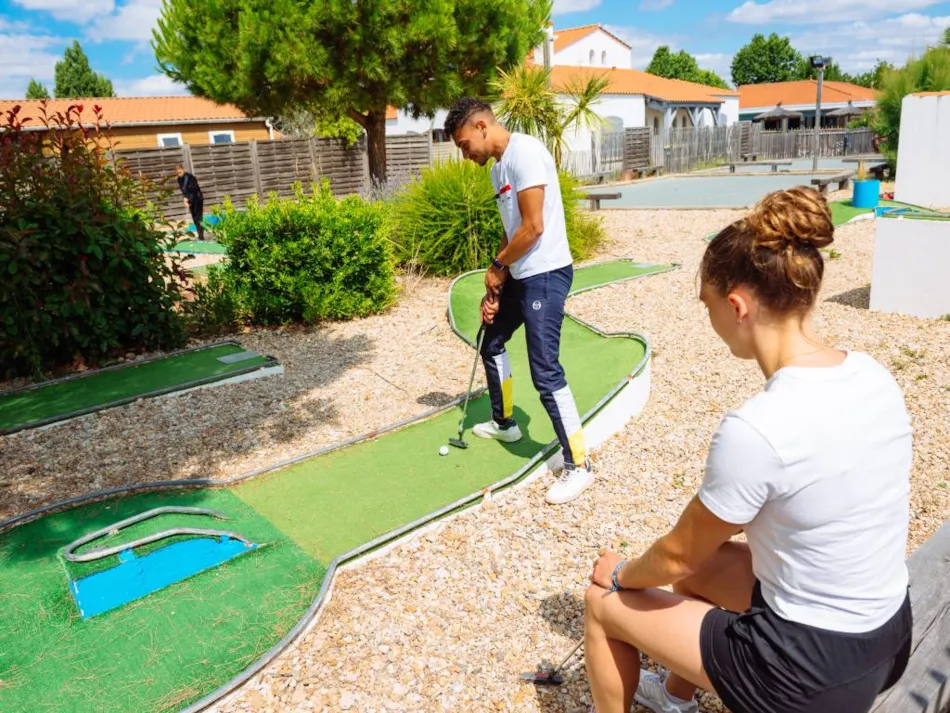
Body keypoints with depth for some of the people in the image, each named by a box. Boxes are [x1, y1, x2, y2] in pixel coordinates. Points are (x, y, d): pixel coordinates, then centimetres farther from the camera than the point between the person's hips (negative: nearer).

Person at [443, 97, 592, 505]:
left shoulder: (524, 153, -16)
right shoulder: (498, 167, 14)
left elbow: (533, 228, -22)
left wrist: (497, 266, -7)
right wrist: (493, 288, 9)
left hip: (545, 275, -10)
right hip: (519, 275, 10)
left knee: (545, 371, -11)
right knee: (492, 343, 23)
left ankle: (578, 465, 1)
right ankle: (504, 423, 43)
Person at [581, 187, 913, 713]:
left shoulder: (753, 429, -31)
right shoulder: (872, 375, -7)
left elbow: (678, 554, -15)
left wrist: (621, 574, 6)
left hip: (811, 670, -7)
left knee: (603, 603, 9)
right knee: (702, 560, 27)